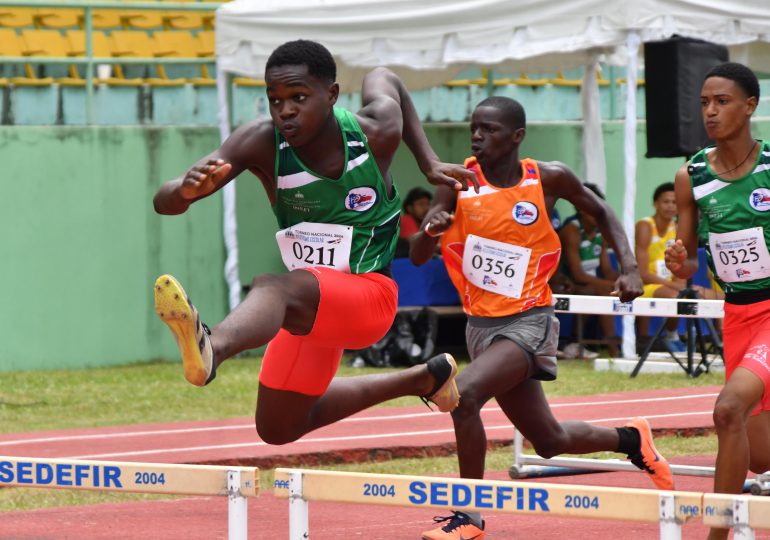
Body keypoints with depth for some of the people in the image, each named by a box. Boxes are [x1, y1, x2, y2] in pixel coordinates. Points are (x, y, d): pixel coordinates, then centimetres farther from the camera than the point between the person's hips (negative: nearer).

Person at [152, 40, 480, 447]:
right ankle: (423, 379, 40)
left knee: (275, 289, -39)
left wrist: (429, 163, 9)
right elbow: (164, 202, -25)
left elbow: (382, 77, 10)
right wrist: (188, 189, -49)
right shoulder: (261, 143, -18)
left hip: (370, 295, -6)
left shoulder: (376, 133, -17)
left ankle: (210, 350, -76)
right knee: (279, 429, 22)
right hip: (310, 306, 6)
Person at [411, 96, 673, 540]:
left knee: (465, 392, -29)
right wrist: (431, 230, -29)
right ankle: (631, 440, 44)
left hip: (528, 321, -4)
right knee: (549, 441, 15)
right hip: (481, 324, 4)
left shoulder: (550, 179, -8)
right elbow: (417, 258, -6)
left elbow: (601, 212, 12)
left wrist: (630, 267, -1)